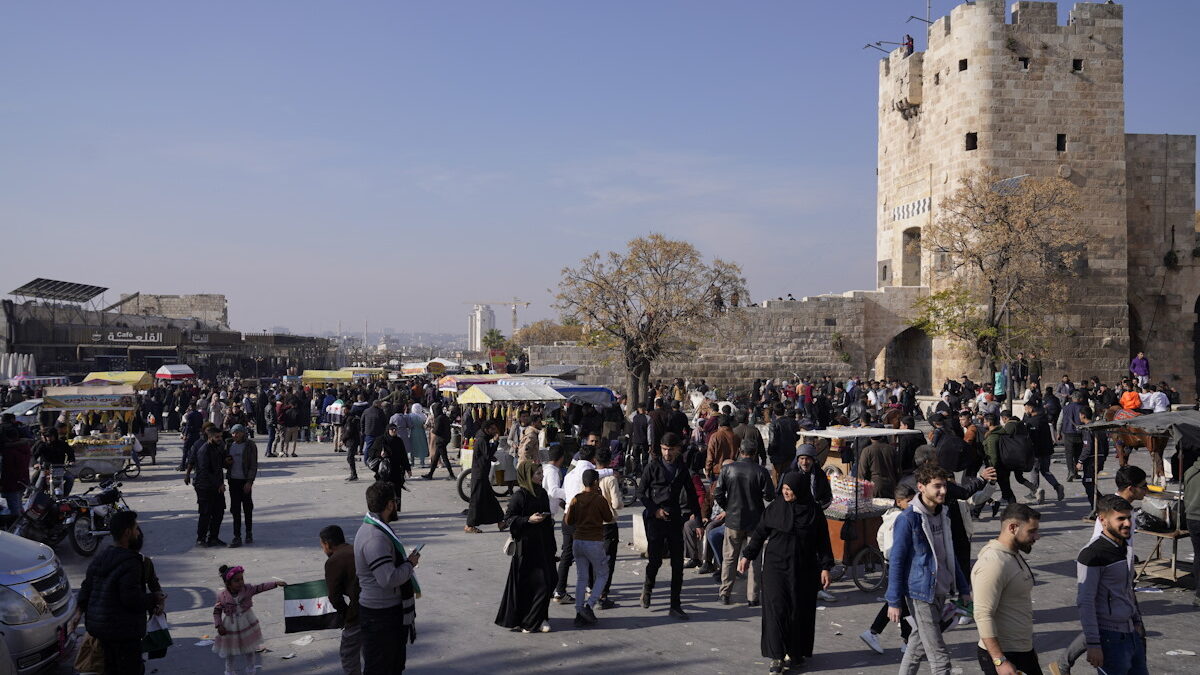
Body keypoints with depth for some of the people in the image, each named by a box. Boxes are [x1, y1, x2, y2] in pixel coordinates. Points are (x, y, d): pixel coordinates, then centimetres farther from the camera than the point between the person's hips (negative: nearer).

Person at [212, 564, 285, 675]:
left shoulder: (247, 589, -14)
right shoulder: (222, 597, -18)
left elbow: (261, 587, -13)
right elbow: (216, 611, -6)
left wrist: (276, 583, -25)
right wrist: (218, 625, -15)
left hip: (248, 627, 2)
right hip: (231, 630, -2)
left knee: (250, 653, 15)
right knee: (231, 655, 13)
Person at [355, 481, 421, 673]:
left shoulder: (373, 528, 8)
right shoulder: (376, 538, -27)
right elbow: (389, 579, -32)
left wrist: (407, 561, 10)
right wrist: (410, 563, -17)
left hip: (390, 609, 10)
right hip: (381, 615, -10)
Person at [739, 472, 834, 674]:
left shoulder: (814, 511, -1)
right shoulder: (774, 508, -1)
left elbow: (823, 541, 2)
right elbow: (760, 533, 6)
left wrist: (825, 567, -2)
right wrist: (747, 555, 3)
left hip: (804, 569, 0)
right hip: (776, 566, 0)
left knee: (799, 610, 5)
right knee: (776, 608, -8)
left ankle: (797, 652, 22)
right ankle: (777, 656, -4)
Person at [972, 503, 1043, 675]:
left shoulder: (1014, 556, 10)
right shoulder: (992, 564, -22)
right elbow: (983, 616, -26)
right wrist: (1000, 661, -29)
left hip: (1024, 651, 10)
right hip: (1003, 655, -10)